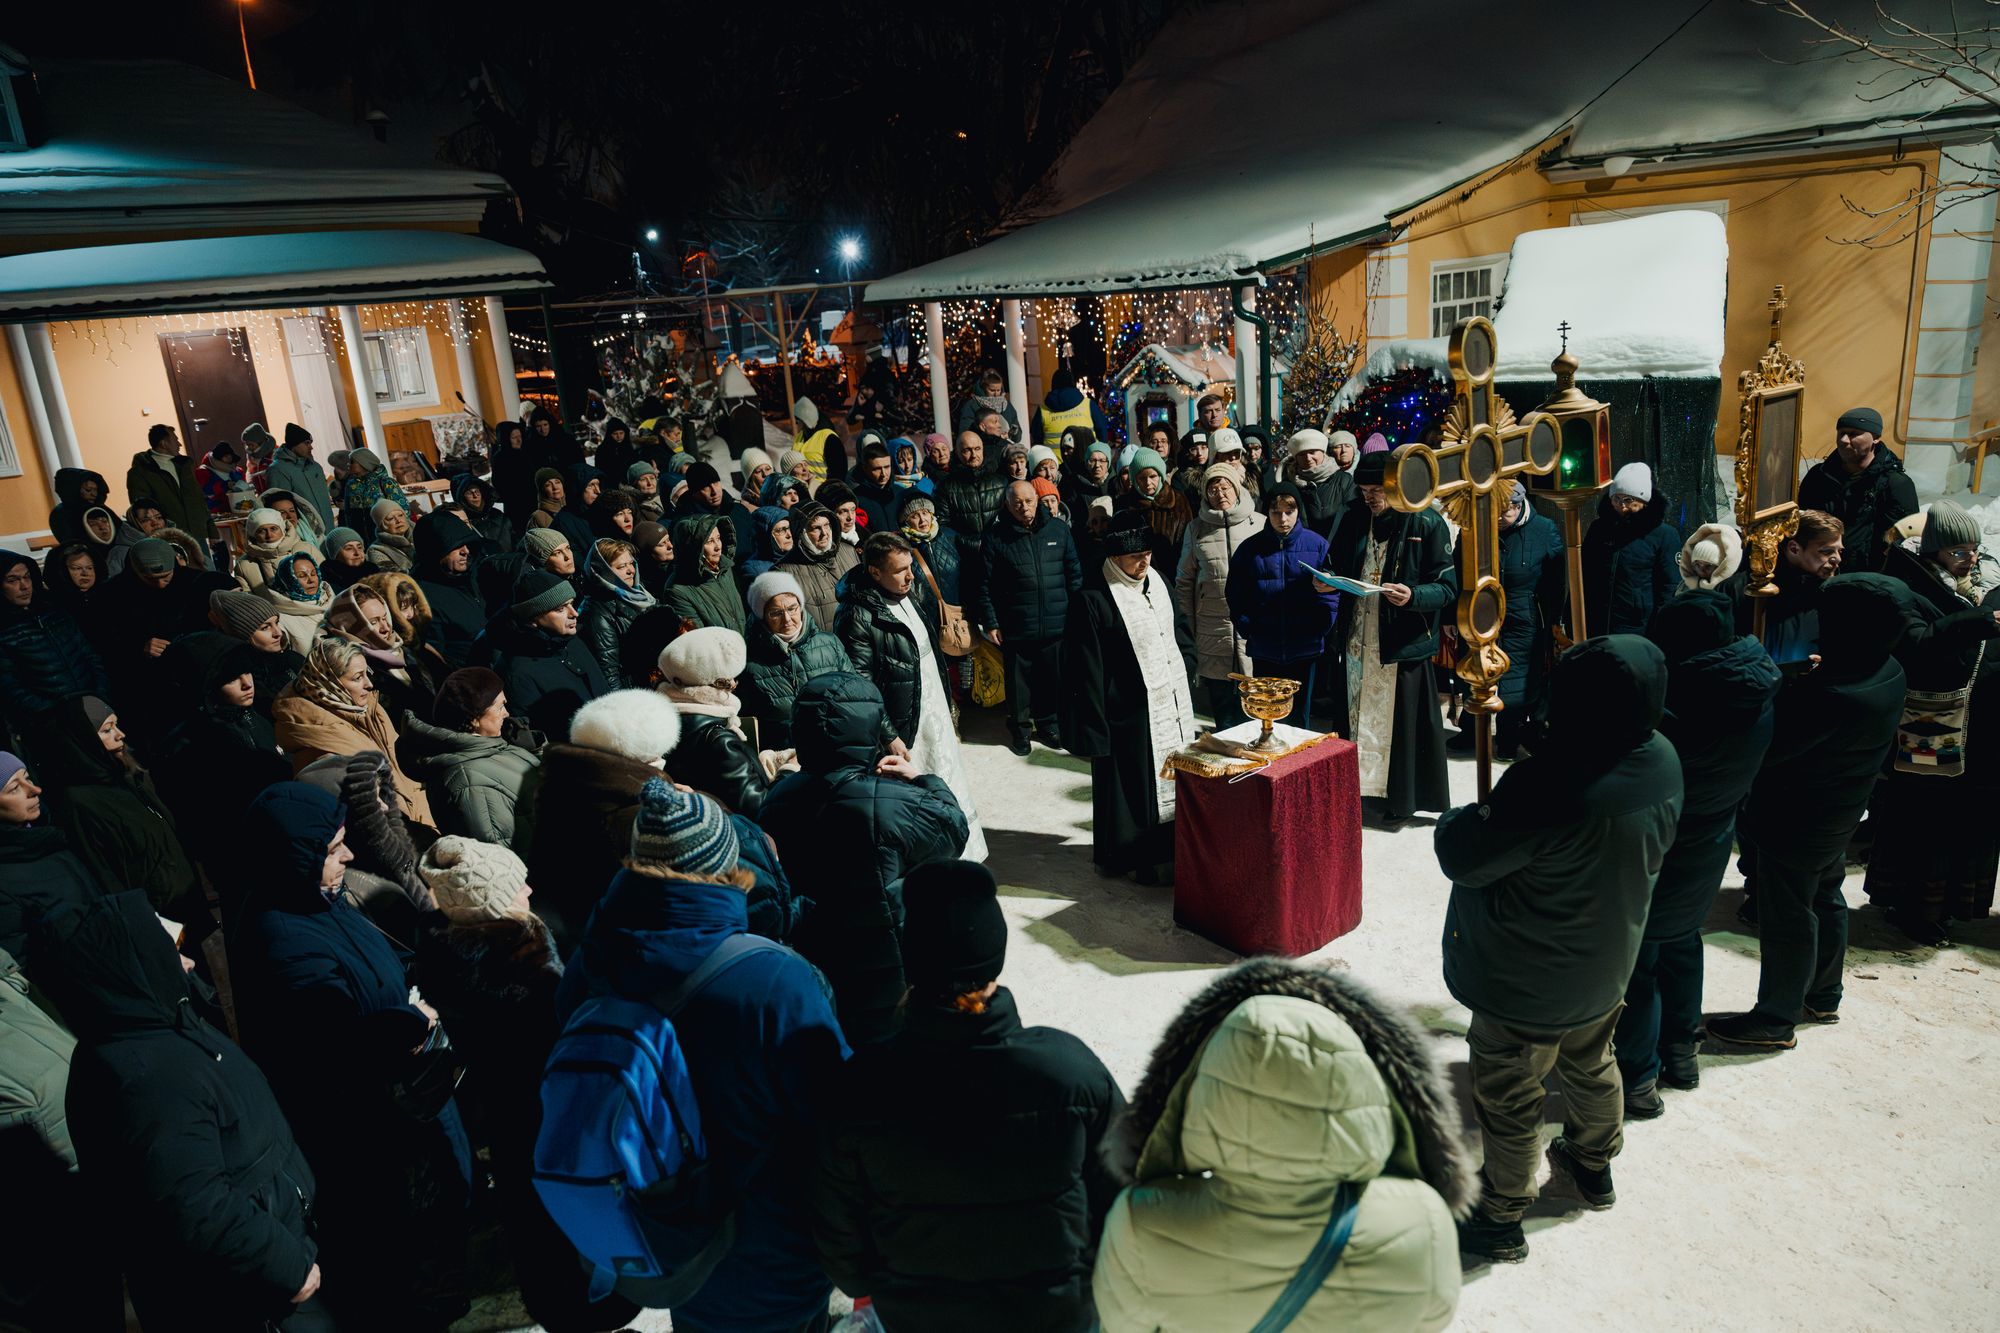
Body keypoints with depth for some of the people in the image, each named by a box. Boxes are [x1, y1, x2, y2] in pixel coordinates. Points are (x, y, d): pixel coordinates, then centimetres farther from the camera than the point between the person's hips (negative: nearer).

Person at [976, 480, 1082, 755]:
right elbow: (984, 585, -2)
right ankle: (1019, 726, 28)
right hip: (1015, 626, -2)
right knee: (1018, 679, 9)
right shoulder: (996, 536, -4)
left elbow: (1074, 574, 8)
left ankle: (1047, 721, 34)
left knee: (1053, 677, 14)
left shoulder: (1059, 530, 3)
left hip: (1056, 625, 2)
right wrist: (990, 623, -4)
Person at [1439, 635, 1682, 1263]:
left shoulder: (1548, 786, -38)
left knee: (1508, 1103, 12)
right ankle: (1594, 1167, 55)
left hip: (1527, 986, -8)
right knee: (1591, 1067, 32)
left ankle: (1499, 1221, 31)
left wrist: (1457, 821, -5)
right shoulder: (1662, 759, -13)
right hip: (1606, 968, 8)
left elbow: (1463, 858, -26)